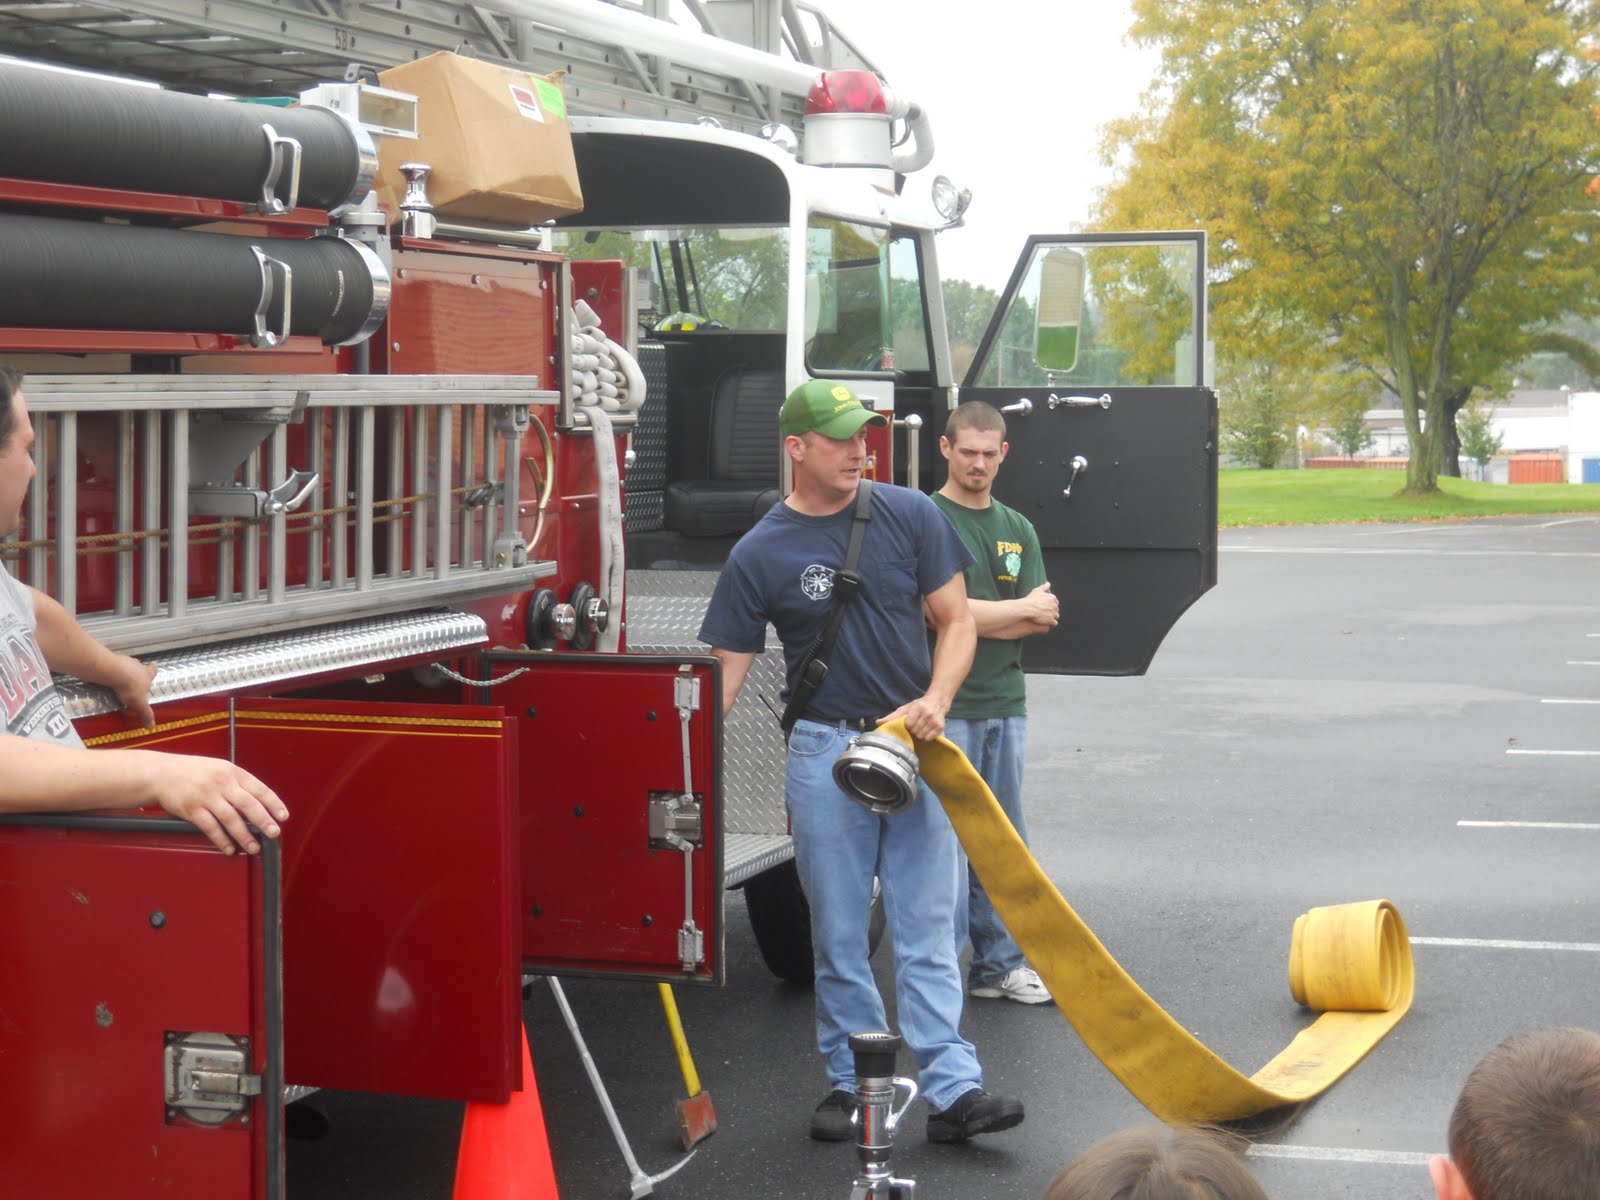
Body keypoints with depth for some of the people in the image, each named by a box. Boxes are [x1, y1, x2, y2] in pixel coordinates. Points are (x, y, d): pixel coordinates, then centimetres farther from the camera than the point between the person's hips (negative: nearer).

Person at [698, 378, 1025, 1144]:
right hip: (824, 752, -1)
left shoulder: (909, 515, 2)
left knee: (927, 928, 0)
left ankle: (951, 1088, -2)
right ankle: (850, 1081, 17)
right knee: (838, 935, 6)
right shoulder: (760, 554, -2)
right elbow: (724, 671, -2)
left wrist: (936, 699, -13)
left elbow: (955, 620, 5)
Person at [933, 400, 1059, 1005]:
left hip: (1005, 705, 6)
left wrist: (980, 618, -10)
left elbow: (1043, 619, 7)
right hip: (945, 706, -6)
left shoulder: (1017, 529, 14)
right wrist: (1019, 610, -4)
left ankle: (998, 964, 17)